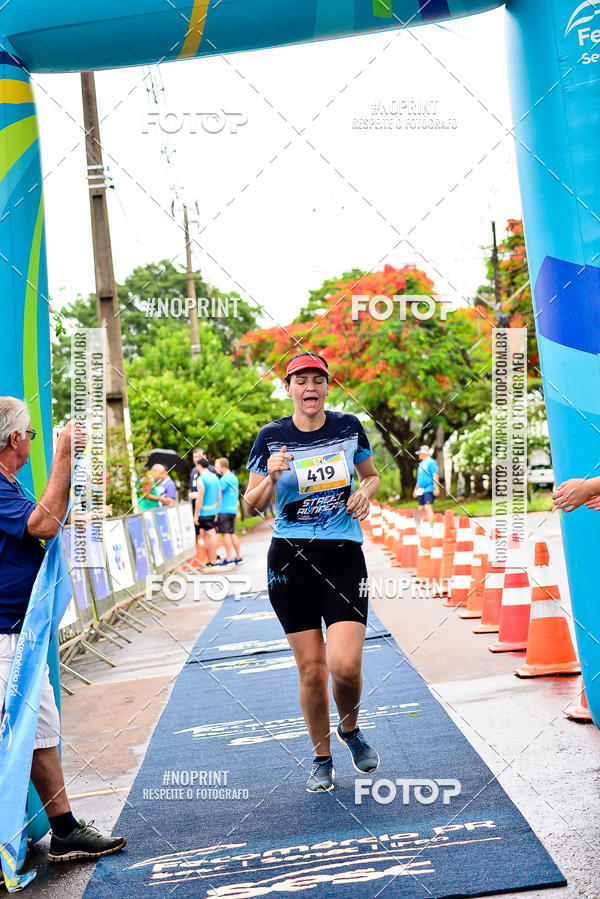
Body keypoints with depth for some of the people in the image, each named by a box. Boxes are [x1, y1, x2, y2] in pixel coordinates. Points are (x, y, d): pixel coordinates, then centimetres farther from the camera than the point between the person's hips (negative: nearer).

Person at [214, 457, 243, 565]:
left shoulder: (224, 479, -14)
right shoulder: (234, 477, 15)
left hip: (224, 510, -9)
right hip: (233, 509, 9)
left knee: (226, 534, -6)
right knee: (232, 533, 13)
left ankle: (228, 559, -6)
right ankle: (238, 557, 15)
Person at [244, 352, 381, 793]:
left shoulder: (349, 427, 3)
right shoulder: (272, 437, -1)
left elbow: (372, 475, 20)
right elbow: (253, 505, 4)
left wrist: (365, 493, -3)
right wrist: (272, 477, -16)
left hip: (345, 555, 0)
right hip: (291, 558, 0)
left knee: (346, 665, -12)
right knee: (311, 667, 1)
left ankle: (350, 729, 21)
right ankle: (322, 758, 22)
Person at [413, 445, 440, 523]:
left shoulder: (431, 462, -7)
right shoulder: (421, 463, 20)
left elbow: (435, 476, -14)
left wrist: (436, 488, -21)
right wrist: (416, 489, 26)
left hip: (428, 489, -9)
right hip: (421, 490, 9)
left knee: (428, 507, -19)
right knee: (421, 509, 10)